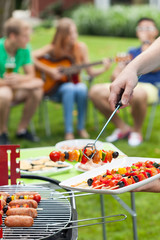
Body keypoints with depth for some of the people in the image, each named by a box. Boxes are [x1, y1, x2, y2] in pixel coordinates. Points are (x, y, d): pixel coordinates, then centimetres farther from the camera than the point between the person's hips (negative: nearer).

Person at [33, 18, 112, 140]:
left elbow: (90, 72, 1)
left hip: (75, 84, 2)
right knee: (69, 88, -35)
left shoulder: (81, 47, -1)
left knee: (82, 89, -33)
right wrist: (49, 70, -23)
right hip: (55, 88, -2)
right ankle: (68, 131, -31)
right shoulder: (53, 48, -8)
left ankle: (81, 127, -17)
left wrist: (103, 69, -17)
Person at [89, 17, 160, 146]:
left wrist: (146, 43, -3)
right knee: (95, 91, -17)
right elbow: (115, 73, 21)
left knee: (137, 94, -43)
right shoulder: (132, 52, 26)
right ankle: (123, 127, -8)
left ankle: (137, 131, -15)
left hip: (149, 87, -6)